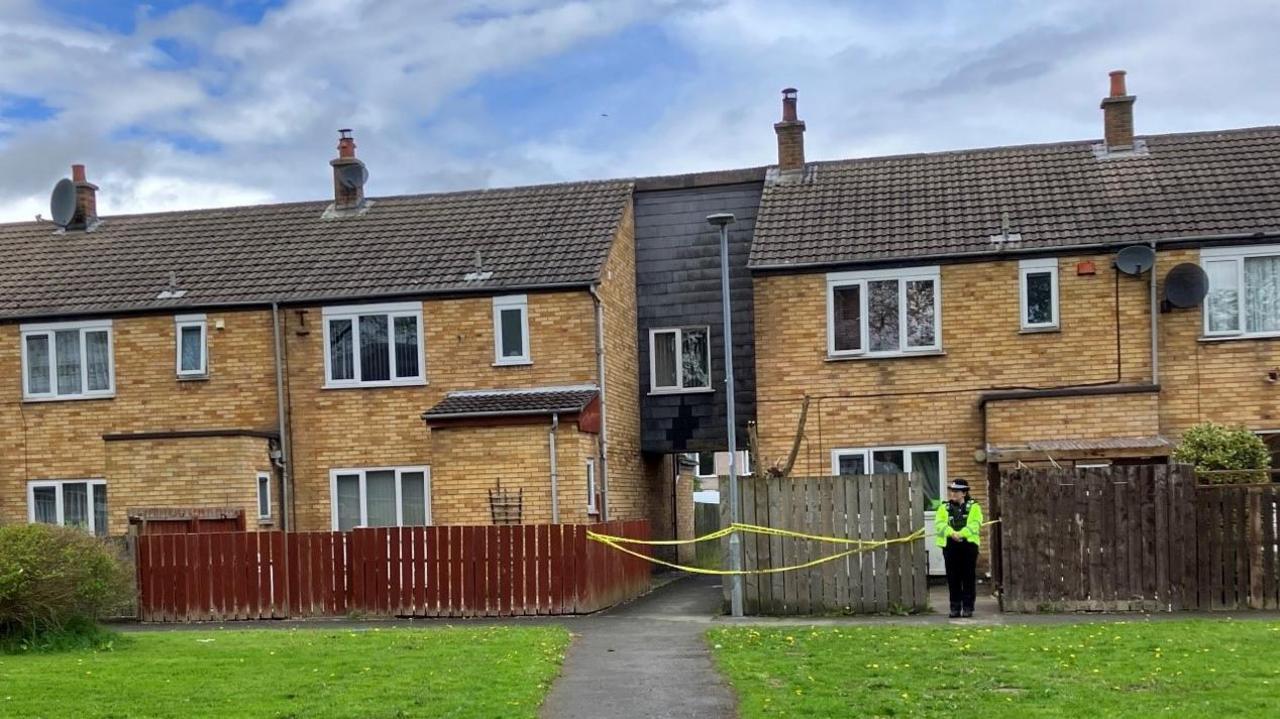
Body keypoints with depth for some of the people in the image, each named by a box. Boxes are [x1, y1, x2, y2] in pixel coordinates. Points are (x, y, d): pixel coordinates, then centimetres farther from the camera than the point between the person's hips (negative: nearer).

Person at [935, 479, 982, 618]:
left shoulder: (973, 507, 6)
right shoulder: (944, 508, 11)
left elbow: (975, 524, -9)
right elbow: (939, 524, -2)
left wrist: (961, 533, -23)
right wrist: (951, 533, -20)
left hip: (968, 545, -2)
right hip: (950, 546, 2)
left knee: (969, 577, 2)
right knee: (953, 578, 4)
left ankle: (968, 607, 9)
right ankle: (955, 607, 12)